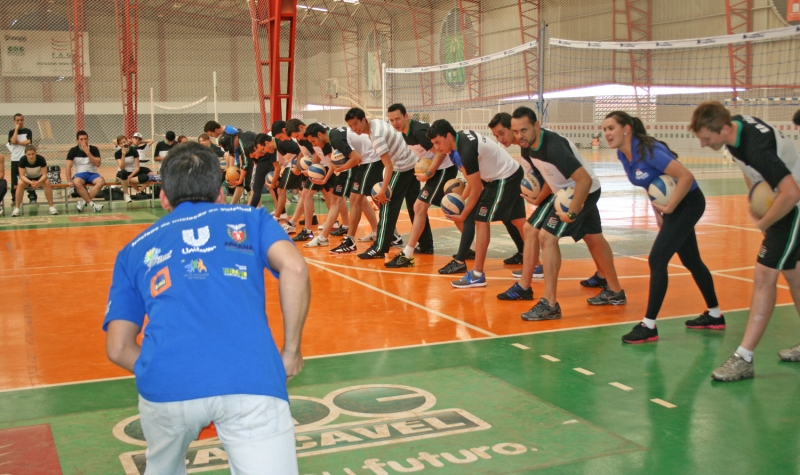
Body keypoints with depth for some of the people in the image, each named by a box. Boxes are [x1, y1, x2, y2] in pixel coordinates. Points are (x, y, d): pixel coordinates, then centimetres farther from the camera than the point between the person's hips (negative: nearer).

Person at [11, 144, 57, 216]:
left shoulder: (41, 159, -25)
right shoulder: (23, 160, -24)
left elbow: (44, 174, -22)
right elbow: (22, 176, -23)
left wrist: (38, 182, -42)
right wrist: (31, 182, -42)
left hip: (39, 178, 0)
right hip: (27, 179, 0)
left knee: (47, 182, -32)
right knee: (20, 183, -32)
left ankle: (51, 207, -22)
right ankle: (16, 208, -24)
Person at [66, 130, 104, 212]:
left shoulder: (94, 149, 1)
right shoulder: (73, 151, -1)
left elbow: (98, 164, -10)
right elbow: (68, 166, -5)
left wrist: (88, 153, -17)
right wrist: (69, 180, -16)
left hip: (92, 173, 1)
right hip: (80, 174, -1)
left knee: (101, 181, -34)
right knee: (76, 182, -38)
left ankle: (82, 201, -29)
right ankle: (92, 204, -34)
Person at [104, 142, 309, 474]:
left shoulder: (136, 249, 27)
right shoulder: (249, 218, 23)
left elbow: (118, 348, 20)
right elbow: (294, 268, 3)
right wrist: (291, 352, 11)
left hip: (165, 384, 3)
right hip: (251, 381, -2)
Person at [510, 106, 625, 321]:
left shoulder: (553, 147, -33)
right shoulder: (529, 146, -8)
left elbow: (585, 180, -35)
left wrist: (571, 213, -30)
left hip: (585, 191, -10)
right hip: (567, 192, 10)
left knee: (547, 237, -18)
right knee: (593, 238, 23)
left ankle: (549, 305, -14)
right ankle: (615, 292, 43)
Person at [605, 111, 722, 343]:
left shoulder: (647, 151, -27)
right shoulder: (623, 155, -2)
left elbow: (686, 176, -30)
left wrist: (668, 208, -24)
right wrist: (657, 209, 5)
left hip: (688, 203, -9)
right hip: (671, 205, 9)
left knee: (657, 259, -13)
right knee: (691, 260, 19)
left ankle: (649, 326, -7)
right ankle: (715, 315, 36)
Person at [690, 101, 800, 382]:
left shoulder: (757, 148, -35)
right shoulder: (736, 124, -7)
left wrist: (763, 224, -26)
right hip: (774, 198, 10)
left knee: (764, 277, -12)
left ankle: (744, 359, -9)